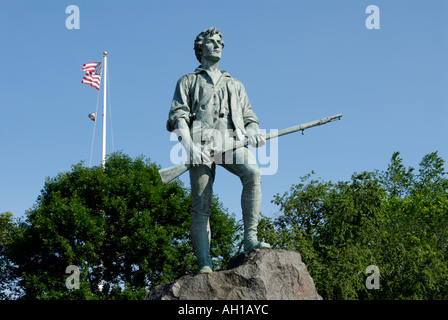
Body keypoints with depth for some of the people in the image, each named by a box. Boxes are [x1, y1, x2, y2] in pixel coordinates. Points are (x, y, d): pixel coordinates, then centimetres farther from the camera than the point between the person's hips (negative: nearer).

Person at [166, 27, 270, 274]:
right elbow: (178, 117, 8)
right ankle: (204, 263, -18)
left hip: (231, 142, 2)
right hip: (202, 143, -2)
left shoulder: (235, 85, 33)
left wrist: (254, 133, -1)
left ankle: (250, 239, -33)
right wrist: (189, 147, -11)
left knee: (252, 172, -31)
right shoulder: (188, 82, 23)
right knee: (201, 205, -12)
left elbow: (249, 118, 25)